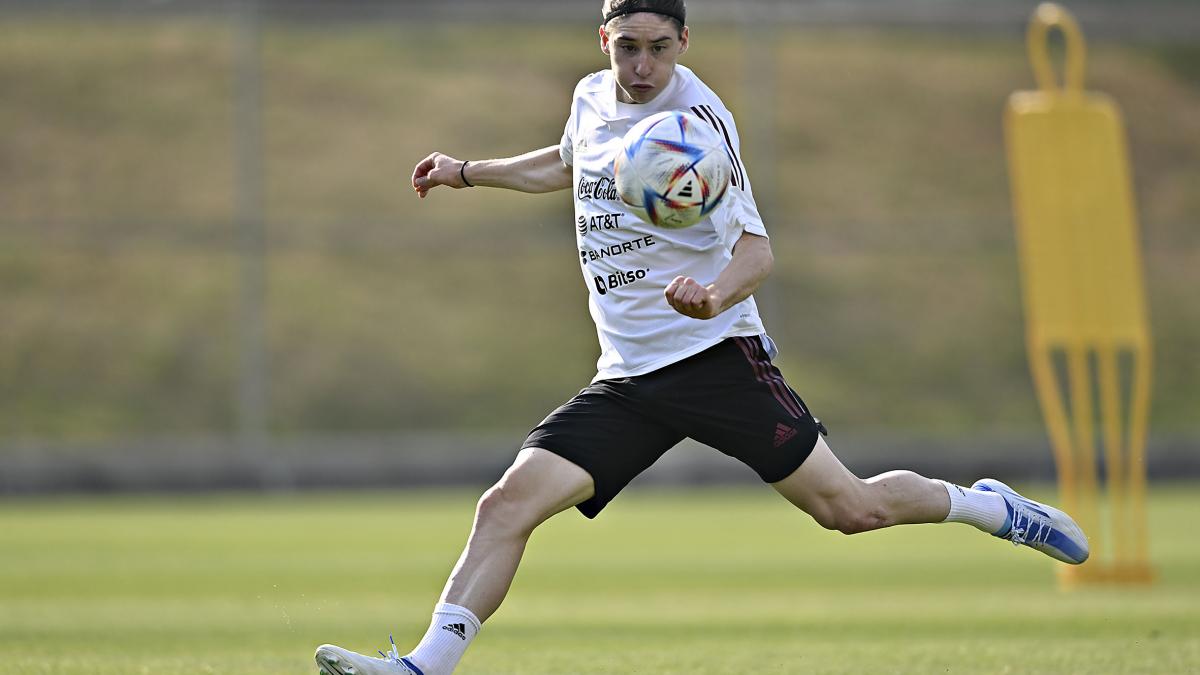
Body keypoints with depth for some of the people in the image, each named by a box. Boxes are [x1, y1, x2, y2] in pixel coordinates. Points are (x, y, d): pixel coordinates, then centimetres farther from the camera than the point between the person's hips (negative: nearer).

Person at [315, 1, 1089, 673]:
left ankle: (988, 506, 18)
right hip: (626, 381, 5)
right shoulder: (592, 99, 9)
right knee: (509, 503, -13)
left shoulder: (697, 117, -12)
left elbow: (757, 249, -19)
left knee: (849, 507, -8)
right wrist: (469, 172, 33)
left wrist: (716, 296, -40)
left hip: (715, 356, -5)